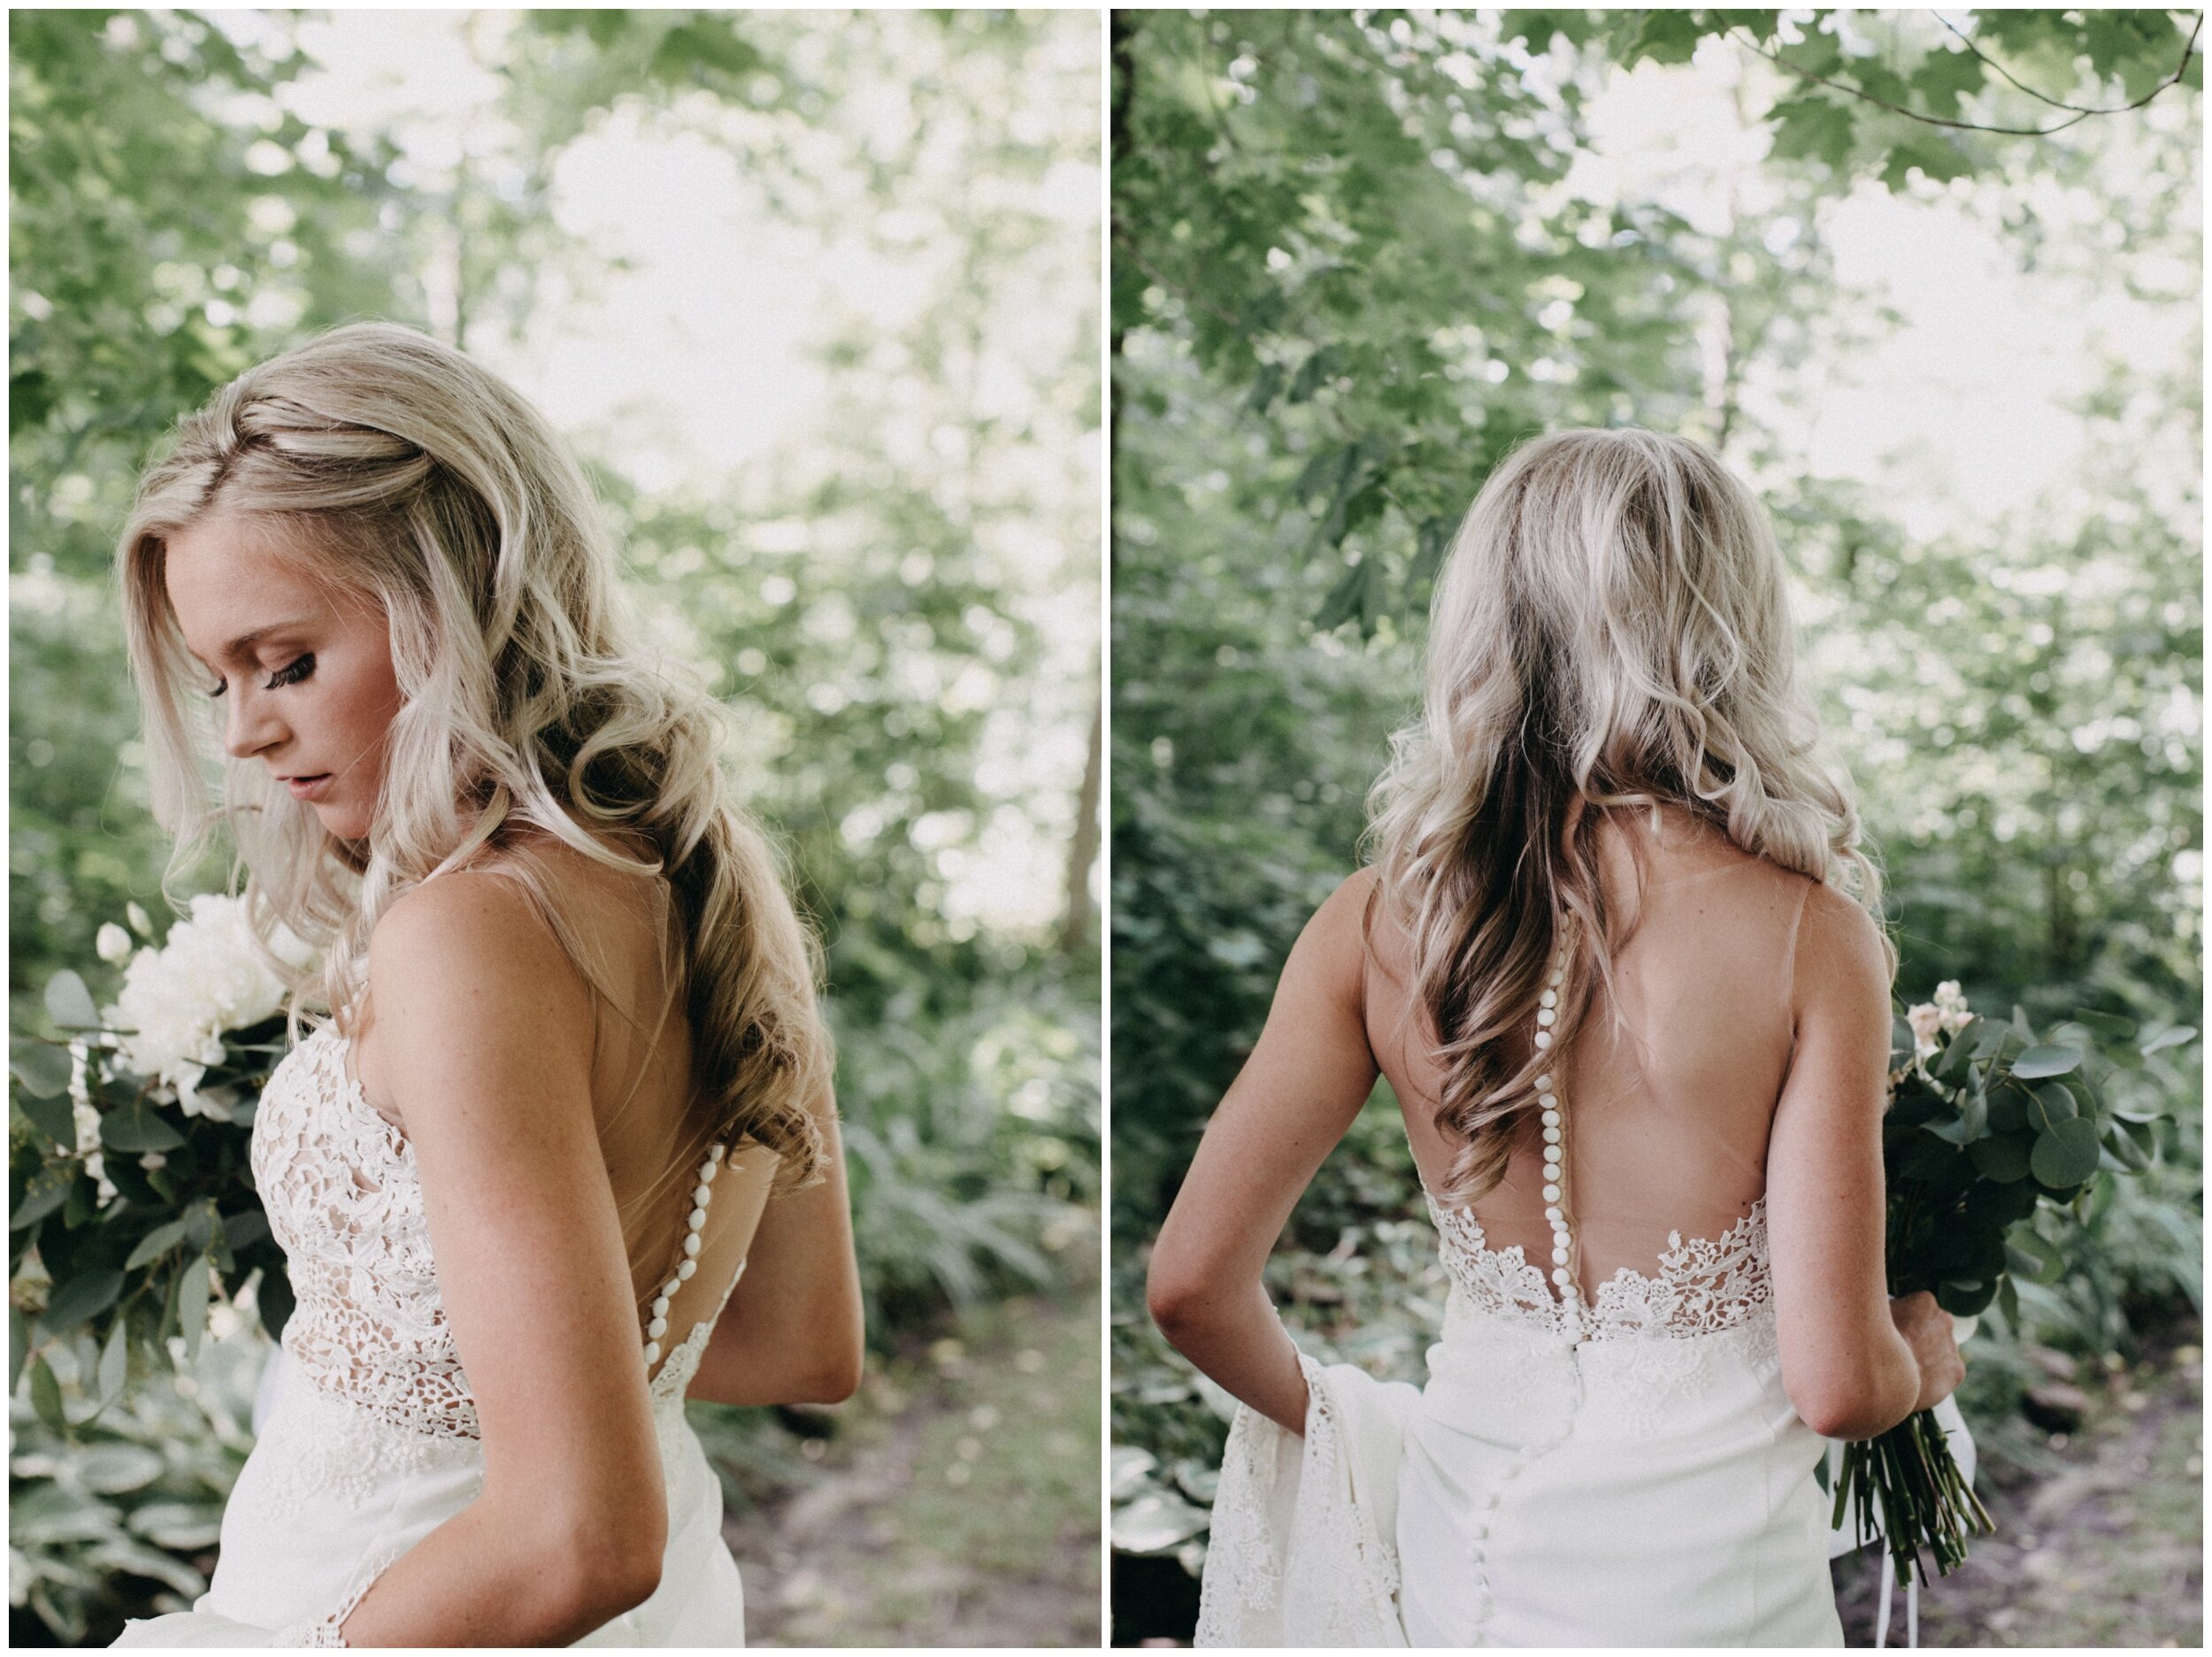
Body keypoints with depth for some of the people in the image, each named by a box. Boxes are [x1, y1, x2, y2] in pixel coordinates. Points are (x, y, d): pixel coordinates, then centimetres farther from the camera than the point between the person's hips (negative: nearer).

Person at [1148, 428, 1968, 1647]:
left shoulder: (1379, 923, -11)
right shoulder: (1807, 937, -18)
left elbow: (1192, 1288, -10)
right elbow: (1835, 1384, -17)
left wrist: (1326, 1413, 10)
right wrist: (1926, 1360, 6)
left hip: (1464, 1557, 3)